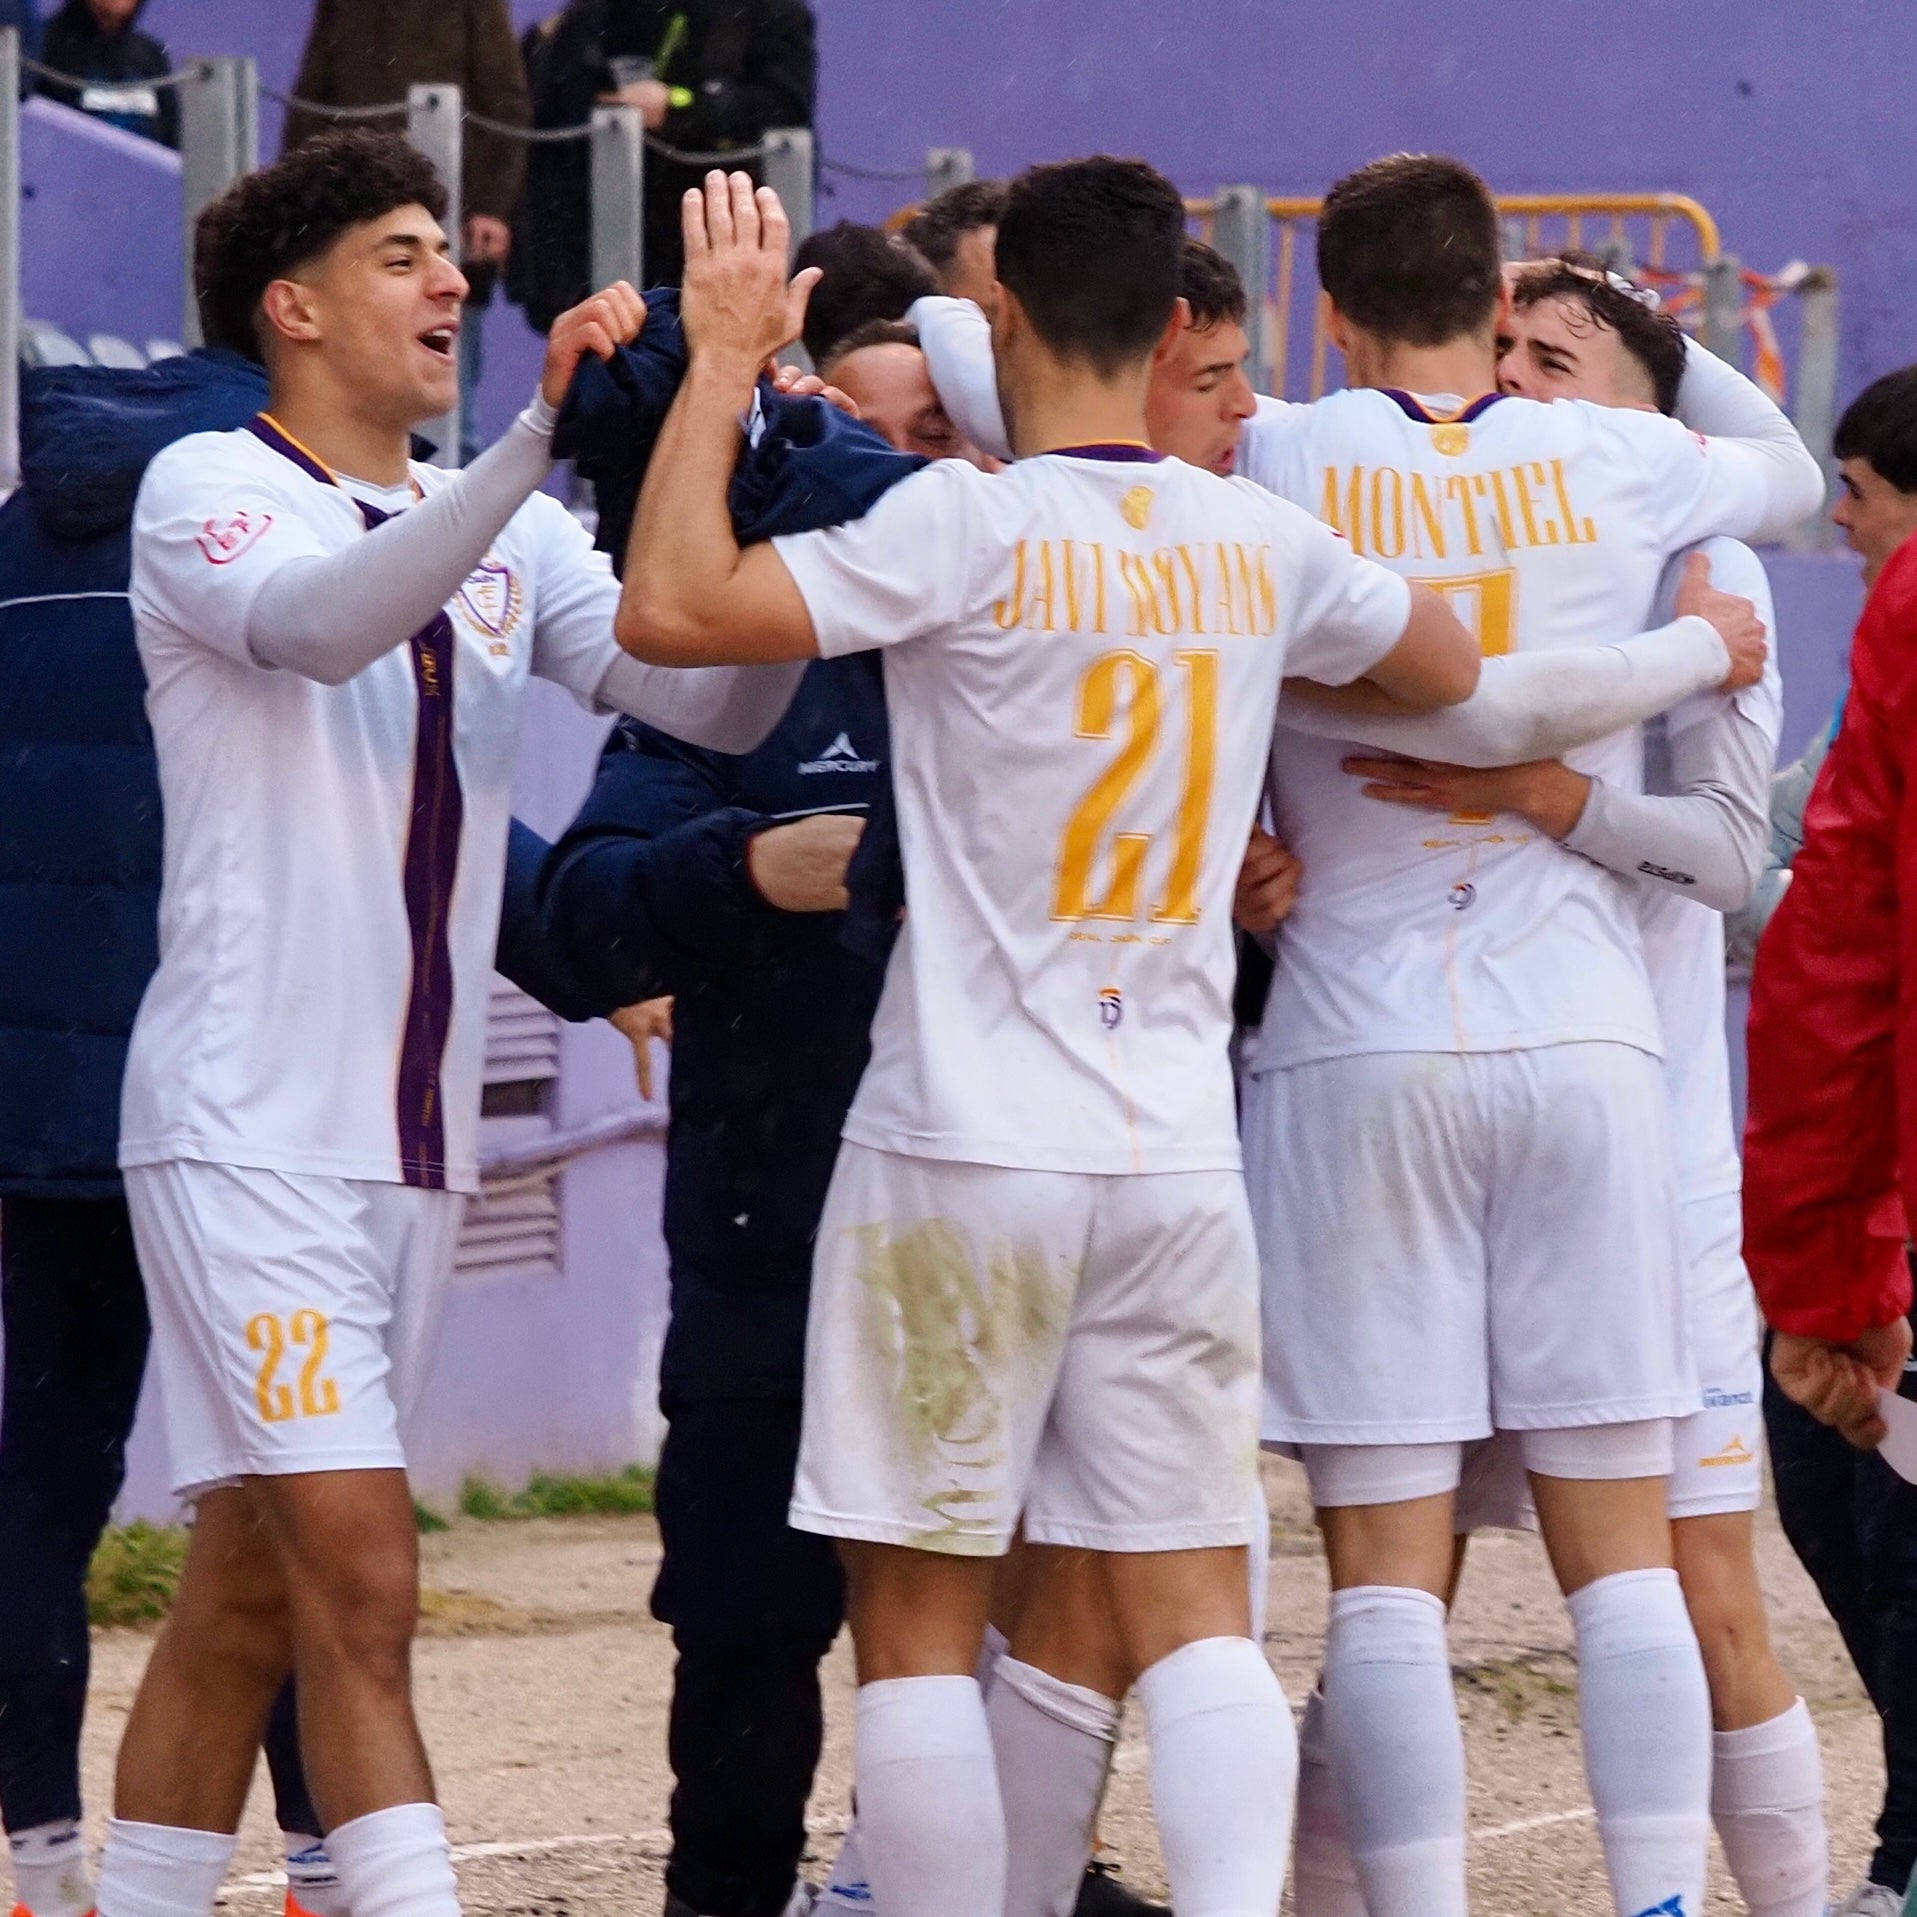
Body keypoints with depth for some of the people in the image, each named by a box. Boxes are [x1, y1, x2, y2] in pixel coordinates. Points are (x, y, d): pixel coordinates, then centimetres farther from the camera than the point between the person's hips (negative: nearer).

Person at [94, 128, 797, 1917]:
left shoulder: (506, 537, 13)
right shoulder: (207, 488, -5)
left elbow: (714, 699, 3)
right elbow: (320, 622, -27)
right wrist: (543, 433, -38)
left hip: (414, 1142, 7)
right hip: (248, 1126, -7)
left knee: (246, 1597, 11)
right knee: (359, 1580, -14)